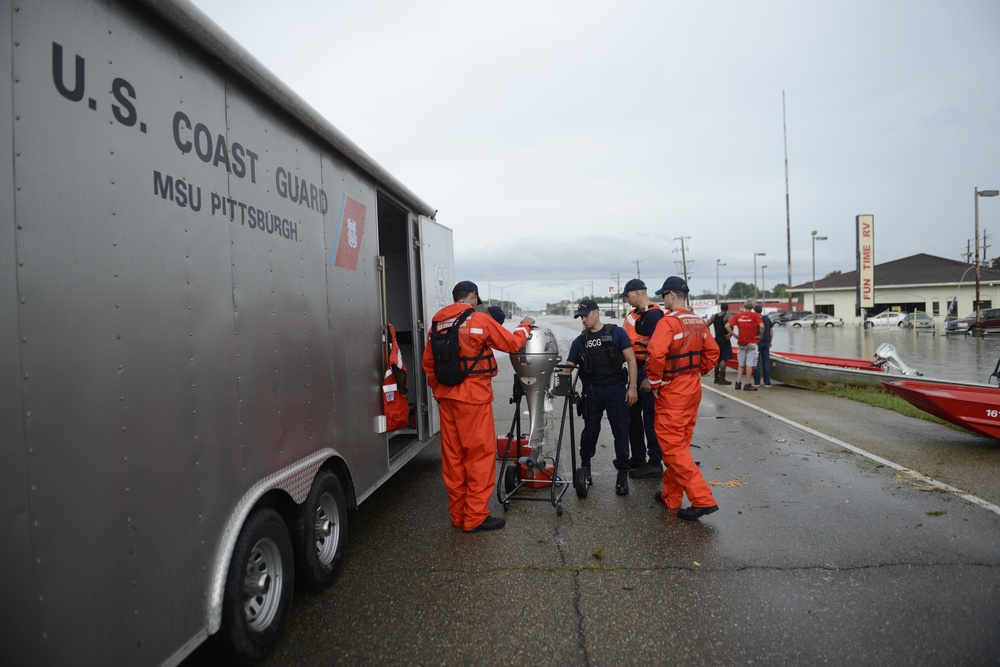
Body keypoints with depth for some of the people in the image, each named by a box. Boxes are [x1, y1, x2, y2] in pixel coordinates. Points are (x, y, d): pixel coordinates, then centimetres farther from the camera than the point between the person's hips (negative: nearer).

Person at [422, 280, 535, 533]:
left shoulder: (438, 322, 7)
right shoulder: (480, 320, -8)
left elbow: (427, 362, 10)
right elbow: (511, 343, 1)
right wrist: (524, 326, 19)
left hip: (447, 398, 6)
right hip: (474, 398, -6)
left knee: (452, 457, 12)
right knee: (481, 456, 4)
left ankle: (458, 514, 23)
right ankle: (475, 517, 10)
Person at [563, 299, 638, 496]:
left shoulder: (616, 333, -2)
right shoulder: (580, 341, 8)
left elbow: (630, 359, -3)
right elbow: (568, 366, 7)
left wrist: (632, 387, -9)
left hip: (616, 390, -3)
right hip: (592, 392, 3)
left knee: (620, 431, 0)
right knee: (590, 430, 11)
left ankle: (622, 473, 12)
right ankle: (585, 466, 32)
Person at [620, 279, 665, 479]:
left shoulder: (653, 314, -16)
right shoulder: (634, 314, 14)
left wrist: (650, 377, -23)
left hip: (648, 372, -10)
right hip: (635, 370, 10)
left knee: (650, 417, -2)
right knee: (632, 414, 15)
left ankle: (655, 463, 9)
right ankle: (637, 458, 27)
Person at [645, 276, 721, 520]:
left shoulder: (668, 321, -17)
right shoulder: (698, 322, 10)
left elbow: (655, 355, -28)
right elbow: (712, 351, 17)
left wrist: (655, 382, -14)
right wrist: (698, 372, 17)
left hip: (672, 392, -9)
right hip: (693, 388, 9)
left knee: (672, 447, -3)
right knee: (680, 443, 16)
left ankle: (702, 499, -5)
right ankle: (671, 496, 26)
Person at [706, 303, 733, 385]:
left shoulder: (714, 316, 7)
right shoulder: (727, 316, -9)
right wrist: (730, 335, -14)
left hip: (717, 340, 5)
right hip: (724, 340, -5)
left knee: (717, 359, 14)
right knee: (723, 359, -4)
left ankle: (716, 378, 19)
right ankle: (722, 379, -5)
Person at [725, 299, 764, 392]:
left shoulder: (738, 315, 4)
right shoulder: (755, 315, -5)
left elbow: (727, 326, -5)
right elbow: (762, 326, -21)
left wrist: (734, 334, 1)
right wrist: (760, 335, -6)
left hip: (741, 343, 3)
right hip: (751, 342, -3)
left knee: (740, 364, 13)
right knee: (749, 364, 0)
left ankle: (738, 383, 9)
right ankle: (748, 385, 2)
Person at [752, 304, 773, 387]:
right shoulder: (767, 318, 7)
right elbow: (771, 330, 10)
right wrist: (770, 341, 19)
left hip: (757, 342, -4)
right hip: (766, 342, 4)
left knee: (756, 362, 1)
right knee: (766, 362, 6)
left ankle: (757, 382, 1)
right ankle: (767, 382, 5)